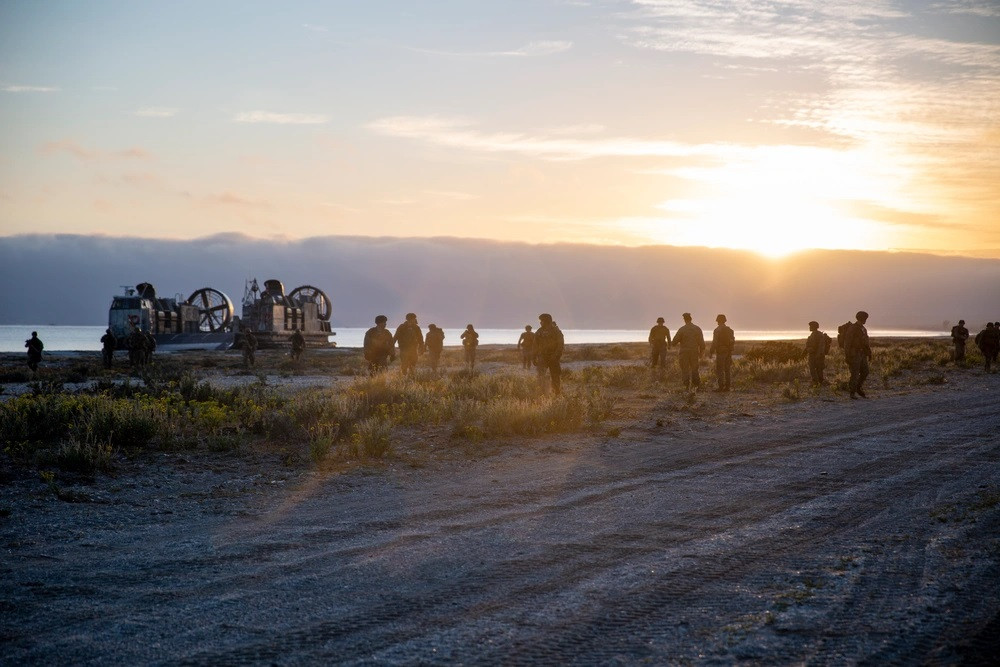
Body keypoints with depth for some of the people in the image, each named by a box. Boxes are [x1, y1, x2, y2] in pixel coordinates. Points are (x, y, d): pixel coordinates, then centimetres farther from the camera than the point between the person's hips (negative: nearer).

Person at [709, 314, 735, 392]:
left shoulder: (717, 330, -10)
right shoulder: (730, 330, 10)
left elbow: (715, 342, -15)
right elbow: (733, 342, 13)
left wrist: (711, 352, -8)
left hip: (720, 352, -7)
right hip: (729, 352, 7)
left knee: (719, 370, -4)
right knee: (727, 369, 9)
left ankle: (721, 387, -9)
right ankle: (727, 386, 8)